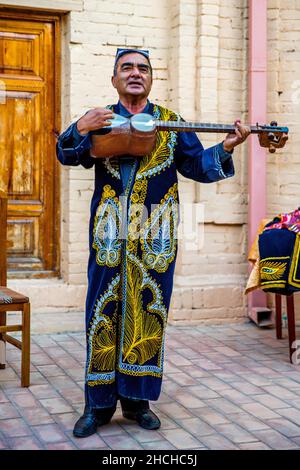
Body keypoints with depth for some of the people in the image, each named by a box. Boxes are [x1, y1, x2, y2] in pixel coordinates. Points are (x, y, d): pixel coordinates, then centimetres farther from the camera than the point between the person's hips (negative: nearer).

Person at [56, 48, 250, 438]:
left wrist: (226, 148, -9)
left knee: (148, 310, 3)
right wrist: (80, 129, -22)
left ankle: (137, 399, 16)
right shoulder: (99, 120, 11)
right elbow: (68, 156, -2)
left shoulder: (170, 123, 12)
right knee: (104, 309, 0)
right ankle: (98, 404, 10)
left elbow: (198, 165, 9)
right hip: (110, 231, -1)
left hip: (155, 233, 1)